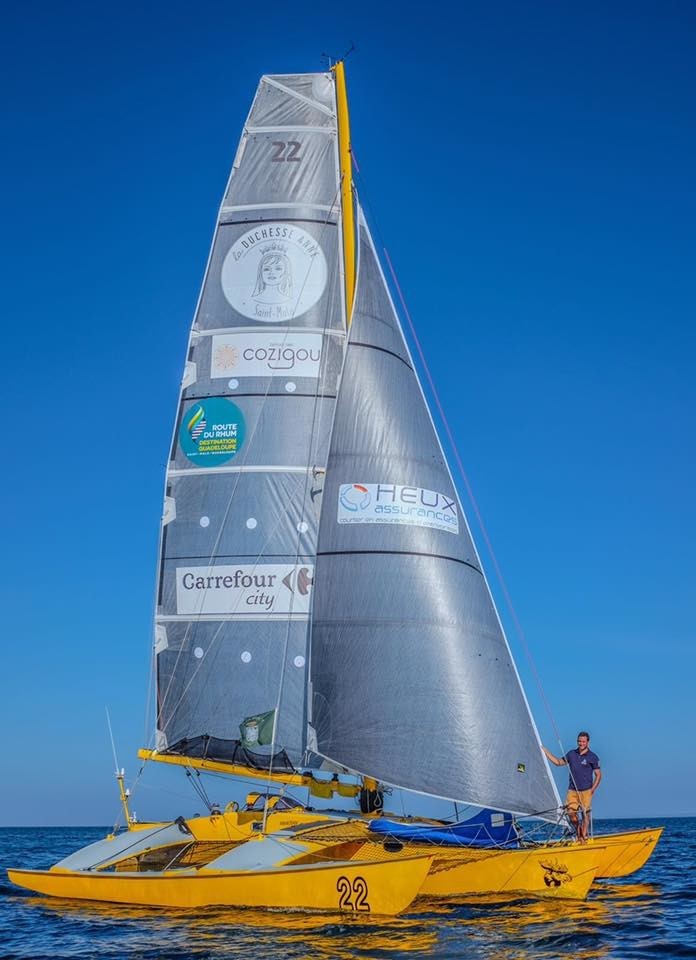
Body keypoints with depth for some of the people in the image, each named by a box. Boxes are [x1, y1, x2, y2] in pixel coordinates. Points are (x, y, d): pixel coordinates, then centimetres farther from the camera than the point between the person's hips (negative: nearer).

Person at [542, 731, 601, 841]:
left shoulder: (592, 757, -1)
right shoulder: (571, 754, 11)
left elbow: (598, 775, 0)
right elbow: (558, 762, 19)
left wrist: (592, 790, -10)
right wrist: (545, 751, 13)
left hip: (586, 791, -3)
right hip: (572, 790, 3)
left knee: (585, 813, -3)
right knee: (571, 812, -4)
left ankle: (583, 837, 5)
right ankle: (578, 830, 19)